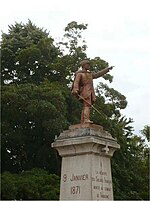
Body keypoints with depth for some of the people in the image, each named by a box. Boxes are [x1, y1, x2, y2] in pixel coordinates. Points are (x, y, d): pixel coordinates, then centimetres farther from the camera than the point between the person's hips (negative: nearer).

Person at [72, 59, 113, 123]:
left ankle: (82, 122, -8)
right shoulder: (79, 74, 5)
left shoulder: (90, 74, 30)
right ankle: (86, 119, -34)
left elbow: (98, 74, 34)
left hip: (90, 92, 7)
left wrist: (107, 69, 34)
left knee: (85, 107, -2)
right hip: (85, 91, -7)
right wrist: (76, 90, -25)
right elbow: (76, 83, -8)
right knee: (87, 105, -23)